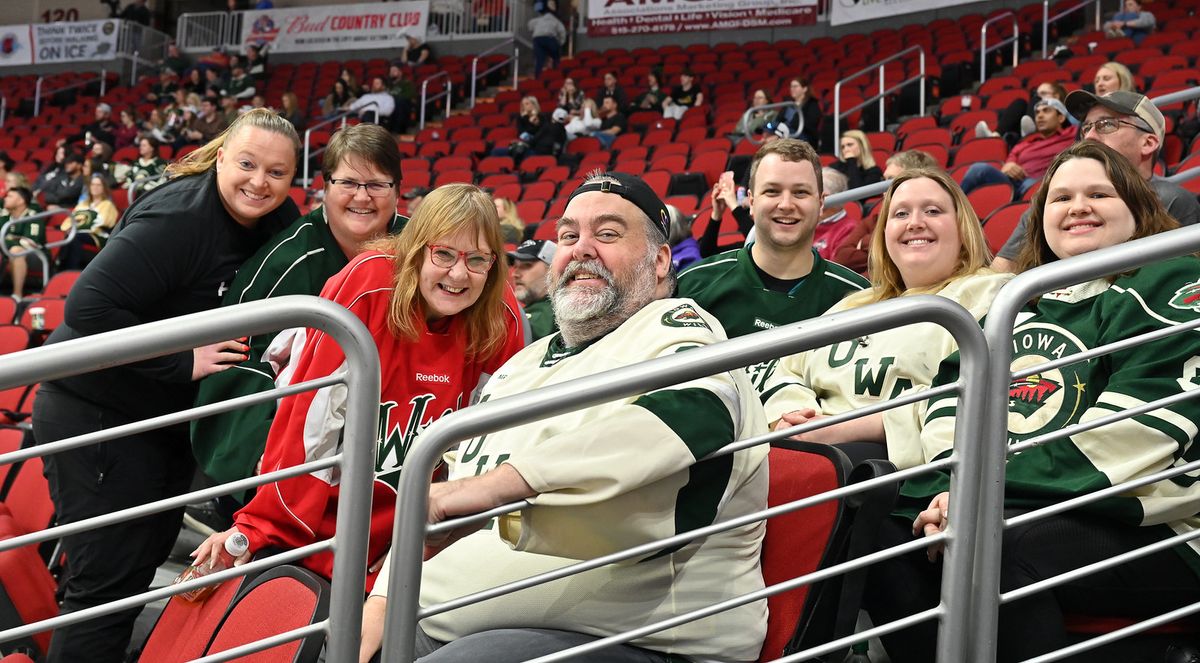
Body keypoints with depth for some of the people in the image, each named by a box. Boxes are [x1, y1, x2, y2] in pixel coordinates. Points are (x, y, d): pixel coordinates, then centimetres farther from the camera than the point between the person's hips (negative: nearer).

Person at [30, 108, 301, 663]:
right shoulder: (179, 218, -23)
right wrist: (183, 361, -27)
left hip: (166, 419, 9)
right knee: (106, 583, -5)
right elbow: (89, 307, -29)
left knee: (143, 562, 18)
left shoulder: (272, 221, 1)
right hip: (98, 417, -9)